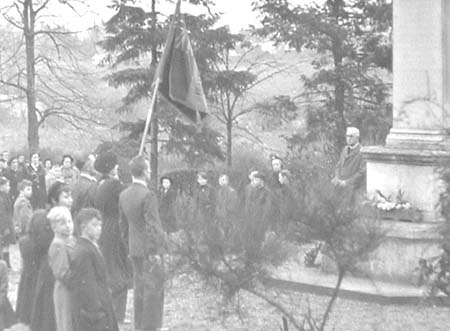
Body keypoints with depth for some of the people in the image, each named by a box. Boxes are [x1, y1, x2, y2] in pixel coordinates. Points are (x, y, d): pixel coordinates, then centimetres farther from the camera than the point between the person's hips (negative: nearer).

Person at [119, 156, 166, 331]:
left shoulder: (124, 195, 6)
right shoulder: (147, 196, -19)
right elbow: (153, 226, -20)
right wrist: (155, 251, -15)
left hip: (134, 249, 8)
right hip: (148, 250, -8)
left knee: (139, 288, 16)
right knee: (153, 288, -1)